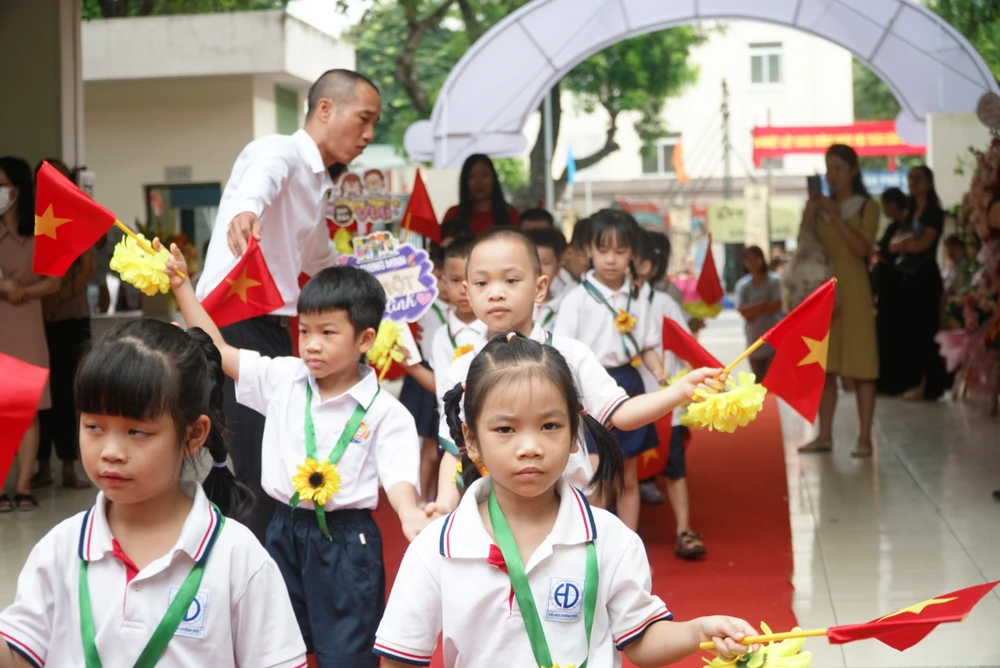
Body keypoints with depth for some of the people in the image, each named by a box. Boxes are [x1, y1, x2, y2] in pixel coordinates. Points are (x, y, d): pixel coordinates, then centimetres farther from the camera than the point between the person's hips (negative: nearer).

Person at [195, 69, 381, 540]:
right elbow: (261, 178, -34)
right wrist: (246, 210, -56)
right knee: (254, 478, -13)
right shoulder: (279, 152, -6)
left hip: (271, 331, 9)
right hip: (236, 326, -9)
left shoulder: (316, 185, 22)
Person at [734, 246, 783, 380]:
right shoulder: (742, 285, 1)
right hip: (754, 339, 3)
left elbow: (776, 306, -12)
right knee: (759, 381, 10)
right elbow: (744, 312, -8)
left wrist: (754, 310, -9)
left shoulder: (774, 281, -4)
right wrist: (764, 304, -12)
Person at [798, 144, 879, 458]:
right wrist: (809, 214, -7)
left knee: (861, 364, -4)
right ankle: (825, 435, 10)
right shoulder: (820, 207, 12)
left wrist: (836, 216, -15)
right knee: (824, 365, 5)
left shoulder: (867, 207, 1)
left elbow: (862, 248, -13)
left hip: (853, 291, -4)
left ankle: (865, 437, -3)